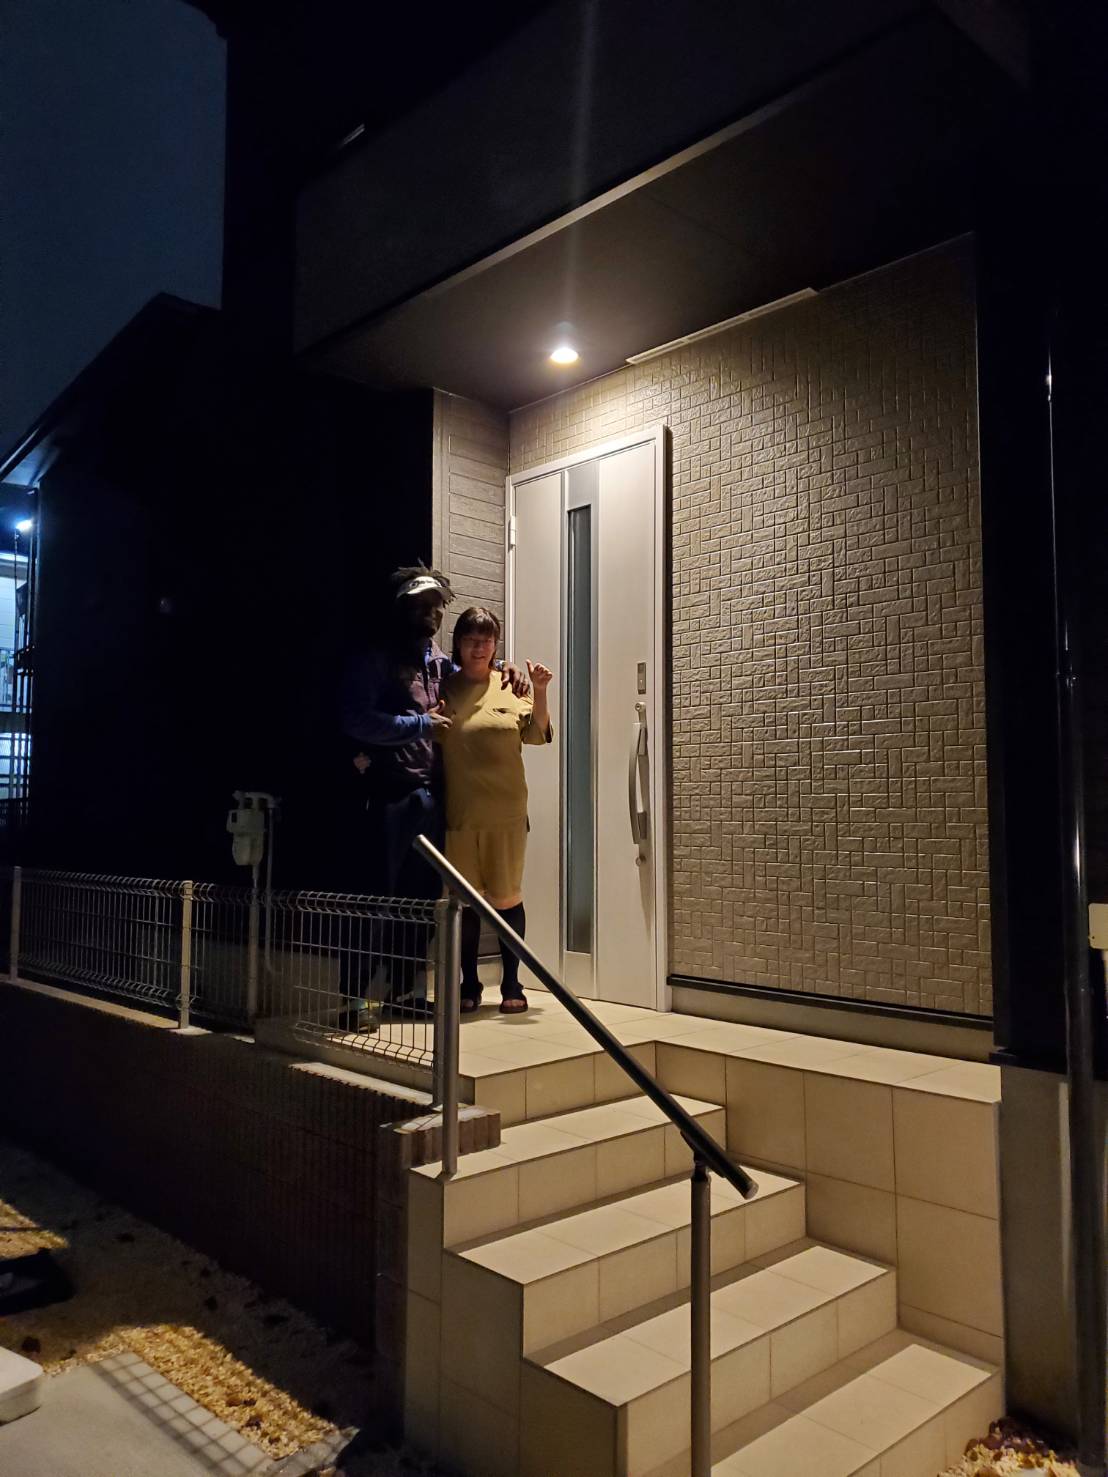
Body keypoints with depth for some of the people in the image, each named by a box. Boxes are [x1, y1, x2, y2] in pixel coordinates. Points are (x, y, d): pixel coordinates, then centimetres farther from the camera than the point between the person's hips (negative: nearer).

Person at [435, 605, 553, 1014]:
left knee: (507, 896, 5)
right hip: (459, 812, 0)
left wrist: (540, 692, -13)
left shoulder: (511, 687, 6)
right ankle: (469, 985, 21)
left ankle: (512, 984, 18)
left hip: (505, 811, 0)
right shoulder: (444, 688, 6)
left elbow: (538, 734, -1)